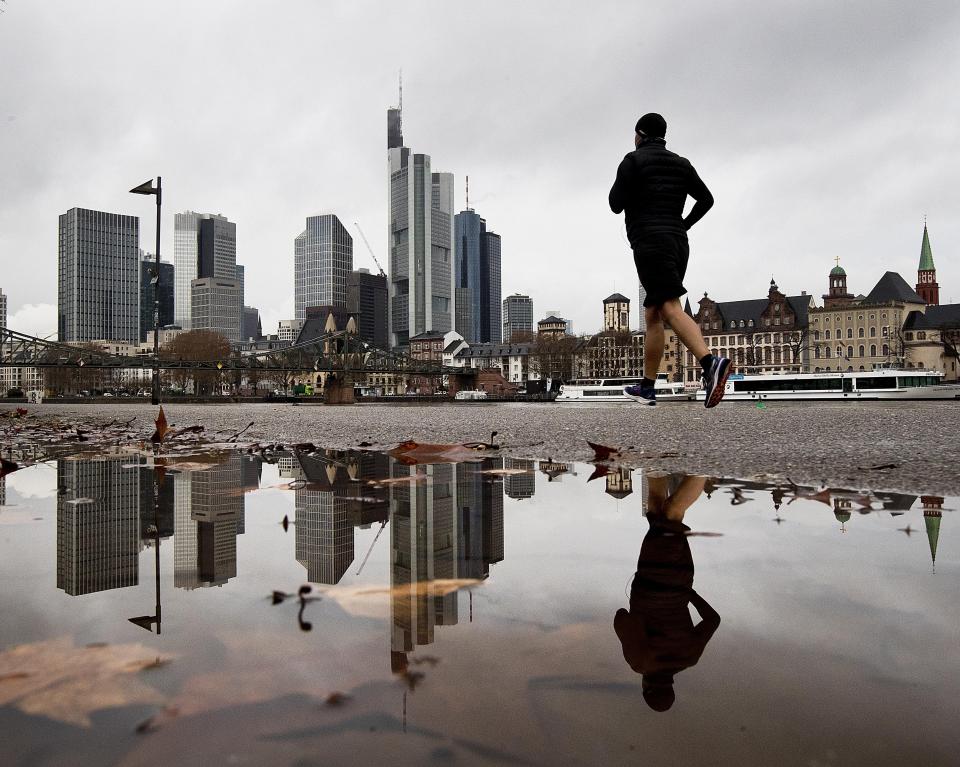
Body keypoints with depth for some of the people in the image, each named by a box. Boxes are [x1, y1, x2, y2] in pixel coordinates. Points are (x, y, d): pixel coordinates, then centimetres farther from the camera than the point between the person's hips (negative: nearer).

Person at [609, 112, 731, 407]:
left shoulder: (633, 160, 0)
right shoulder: (680, 164, 18)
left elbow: (616, 205, -3)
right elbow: (706, 199, 19)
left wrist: (622, 183, 16)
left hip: (650, 243, -7)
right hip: (678, 244, 7)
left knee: (672, 310, -19)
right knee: (652, 315, 11)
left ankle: (711, 363, -41)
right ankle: (647, 388, 13)